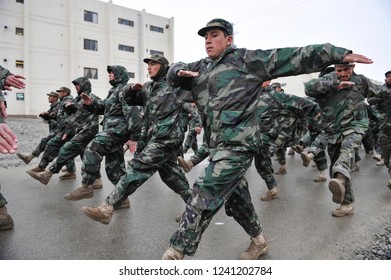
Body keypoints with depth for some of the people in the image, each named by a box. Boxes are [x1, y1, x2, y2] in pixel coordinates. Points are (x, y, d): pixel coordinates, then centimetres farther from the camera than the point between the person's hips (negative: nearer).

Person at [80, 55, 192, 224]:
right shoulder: (148, 88, 18)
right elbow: (130, 100, 25)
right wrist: (132, 89, 6)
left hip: (167, 137, -9)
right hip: (153, 137, 9)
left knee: (138, 168, -16)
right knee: (169, 173, 14)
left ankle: (107, 209, -16)